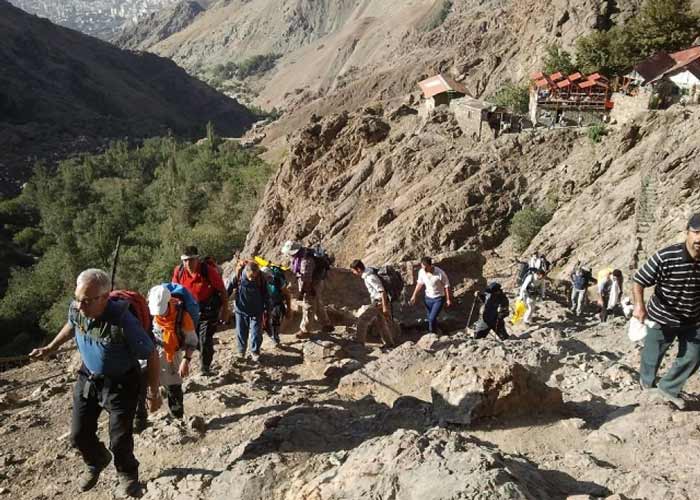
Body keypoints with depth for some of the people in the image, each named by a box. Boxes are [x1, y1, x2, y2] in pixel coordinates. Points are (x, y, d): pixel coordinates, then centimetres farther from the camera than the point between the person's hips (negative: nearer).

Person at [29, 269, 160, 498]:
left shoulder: (123, 321, -35)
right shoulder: (76, 309, -17)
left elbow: (151, 354, -23)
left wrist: (154, 393, -17)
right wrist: (50, 348, 17)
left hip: (120, 384, -6)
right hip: (87, 379, 6)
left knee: (119, 440, 1)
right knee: (79, 435, 15)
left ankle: (127, 475, 34)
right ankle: (97, 462, 48)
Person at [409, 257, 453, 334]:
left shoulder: (440, 273, -27)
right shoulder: (421, 272, -14)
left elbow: (447, 286, -15)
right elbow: (420, 284, 5)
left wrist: (448, 299, -7)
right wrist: (414, 296, 7)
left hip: (439, 299, -5)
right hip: (428, 298, 5)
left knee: (432, 318, -11)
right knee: (430, 319, 15)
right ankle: (434, 332, 38)